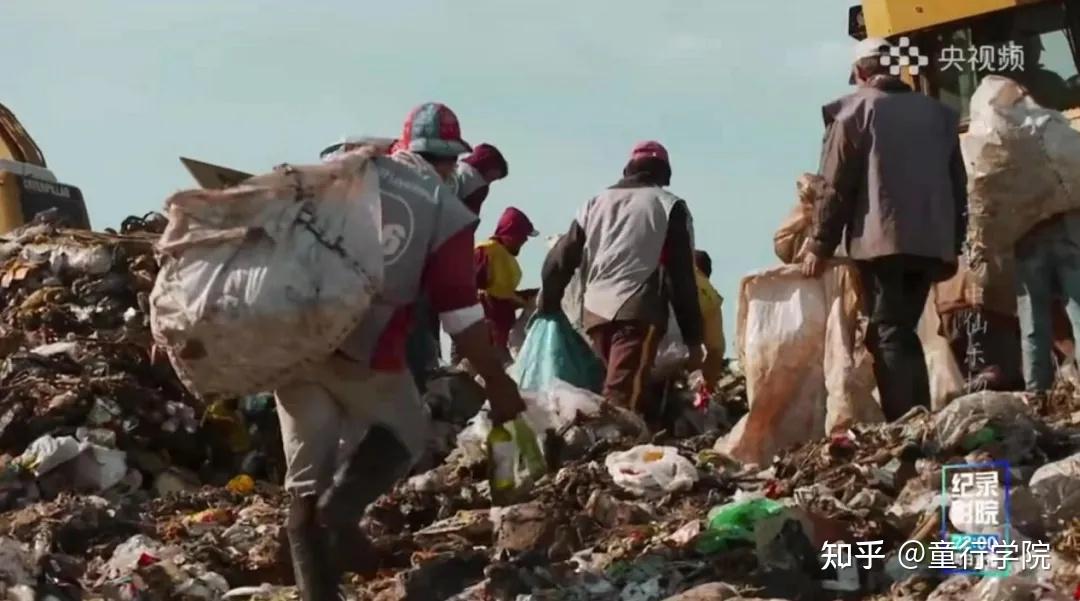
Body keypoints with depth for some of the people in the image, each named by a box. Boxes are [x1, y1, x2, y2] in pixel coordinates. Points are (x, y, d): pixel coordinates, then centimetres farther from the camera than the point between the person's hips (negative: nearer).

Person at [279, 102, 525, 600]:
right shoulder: (446, 213, 1)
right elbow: (461, 312, -2)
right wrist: (497, 382, 8)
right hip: (363, 353, -3)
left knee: (307, 475, 12)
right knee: (404, 432, 22)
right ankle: (340, 507, -5)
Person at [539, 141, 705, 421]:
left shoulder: (596, 203, 21)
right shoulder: (669, 206, 7)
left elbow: (560, 259, 20)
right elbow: (682, 276, 2)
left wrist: (548, 305, 32)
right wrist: (693, 338, 3)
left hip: (595, 310, 5)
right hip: (638, 312, -5)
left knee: (622, 388, 17)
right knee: (623, 397, -15)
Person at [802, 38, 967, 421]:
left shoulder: (853, 109, 2)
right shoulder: (937, 112, 18)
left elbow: (837, 185, -4)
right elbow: (958, 185, 18)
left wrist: (820, 246, 0)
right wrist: (952, 245, 22)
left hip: (881, 240, -5)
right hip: (931, 241, 5)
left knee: (888, 335, -4)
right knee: (904, 331, 14)